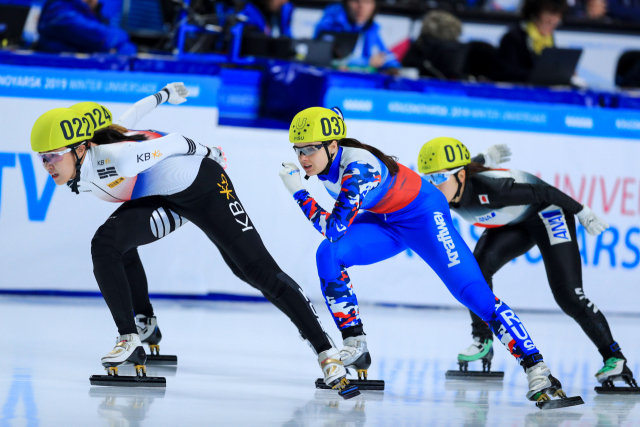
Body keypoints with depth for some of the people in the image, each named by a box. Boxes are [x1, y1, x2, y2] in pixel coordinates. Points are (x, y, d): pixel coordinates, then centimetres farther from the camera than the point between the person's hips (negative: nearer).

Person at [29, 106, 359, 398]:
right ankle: (130, 342, -12)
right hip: (158, 200, 7)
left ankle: (326, 353, 0)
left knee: (260, 272, -7)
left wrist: (204, 152, -2)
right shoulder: (77, 175, -11)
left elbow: (172, 143, -22)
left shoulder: (115, 157, -36)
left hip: (202, 187, -7)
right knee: (105, 243, -19)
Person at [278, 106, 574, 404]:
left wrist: (297, 191, -34)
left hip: (422, 215, -7)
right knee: (328, 255, -17)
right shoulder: (324, 159, -11)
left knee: (472, 291, -16)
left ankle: (535, 367, -15)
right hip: (384, 220, 8)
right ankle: (355, 347, -7)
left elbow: (334, 229, -39)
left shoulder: (358, 168, -35)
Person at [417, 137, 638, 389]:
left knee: (568, 296, -13)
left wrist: (582, 213, -21)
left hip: (547, 214, -6)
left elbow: (541, 191, -30)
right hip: (513, 225, 7)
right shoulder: (443, 196, -19)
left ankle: (614, 358, -2)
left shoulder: (489, 188, -40)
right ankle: (483, 341, -2)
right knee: (478, 266, -18)